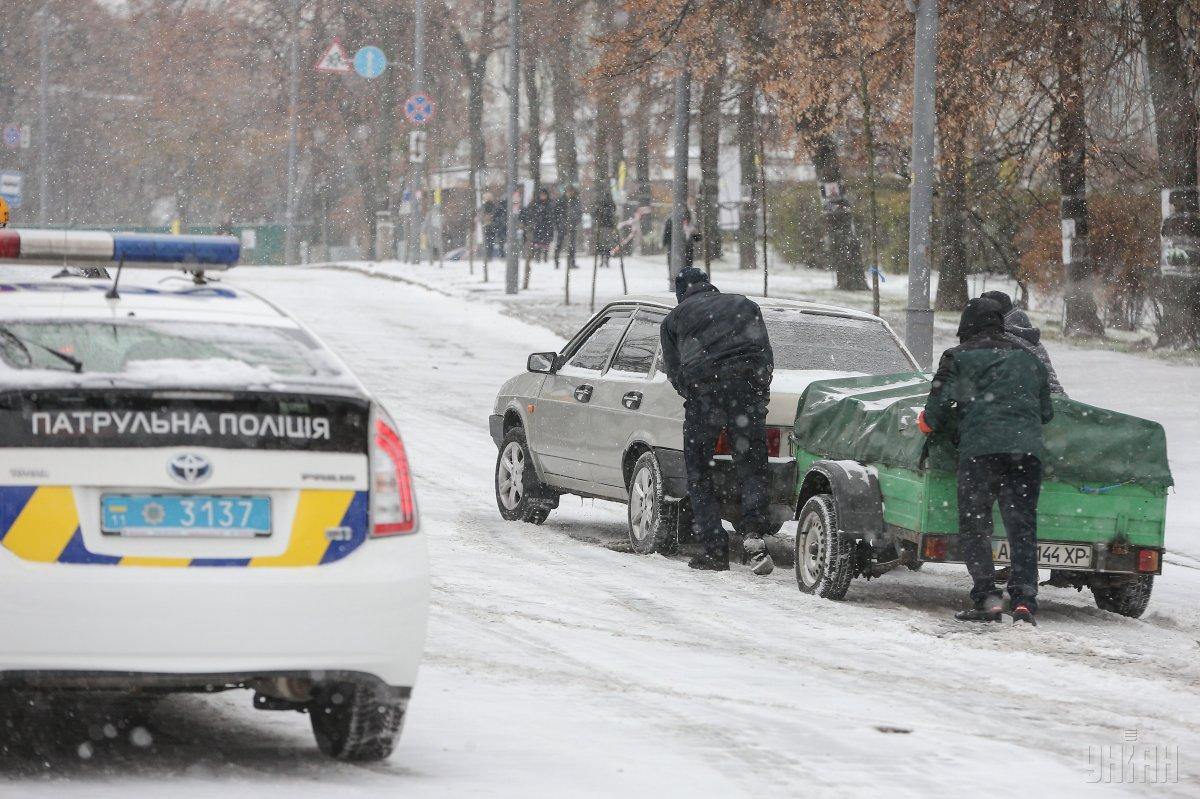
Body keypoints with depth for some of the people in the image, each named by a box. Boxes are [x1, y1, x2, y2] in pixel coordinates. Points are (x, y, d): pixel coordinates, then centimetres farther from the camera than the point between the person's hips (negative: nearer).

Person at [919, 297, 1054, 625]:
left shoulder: (958, 358, 10)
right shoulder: (1027, 358, 24)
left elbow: (939, 408, 1)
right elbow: (1046, 411, 26)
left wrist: (926, 422, 21)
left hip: (980, 449, -3)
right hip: (1027, 449, 3)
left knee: (974, 526, 5)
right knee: (1022, 527, 2)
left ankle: (987, 597, -8)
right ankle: (1024, 597, -13)